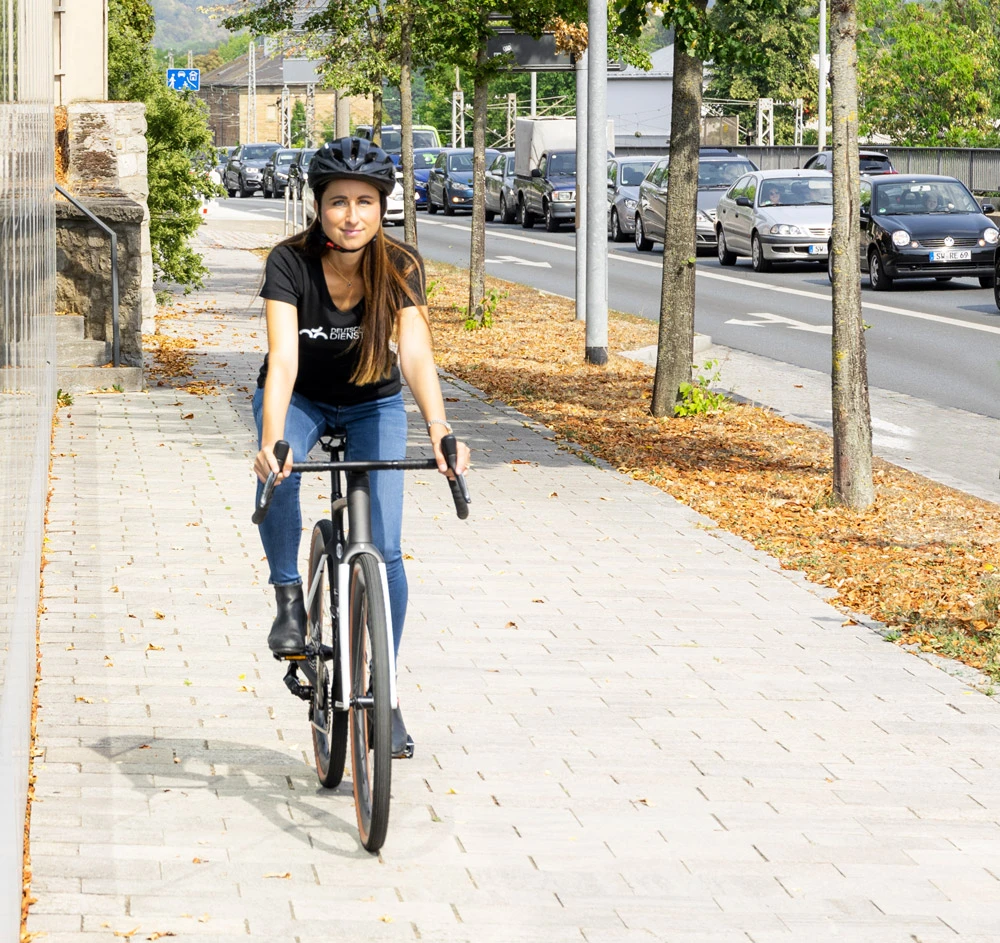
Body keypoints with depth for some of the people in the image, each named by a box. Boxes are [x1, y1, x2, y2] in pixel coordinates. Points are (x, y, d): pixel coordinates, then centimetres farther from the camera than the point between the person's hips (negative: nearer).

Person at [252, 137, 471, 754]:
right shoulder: (290, 263, -27)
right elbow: (283, 358, -37)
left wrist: (441, 433, -50)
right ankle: (288, 596, -12)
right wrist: (272, 440, -53)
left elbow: (416, 355, -34)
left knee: (384, 548, -10)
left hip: (372, 403, 1)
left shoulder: (401, 267, -24)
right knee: (277, 473, -35)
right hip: (300, 399, -1)